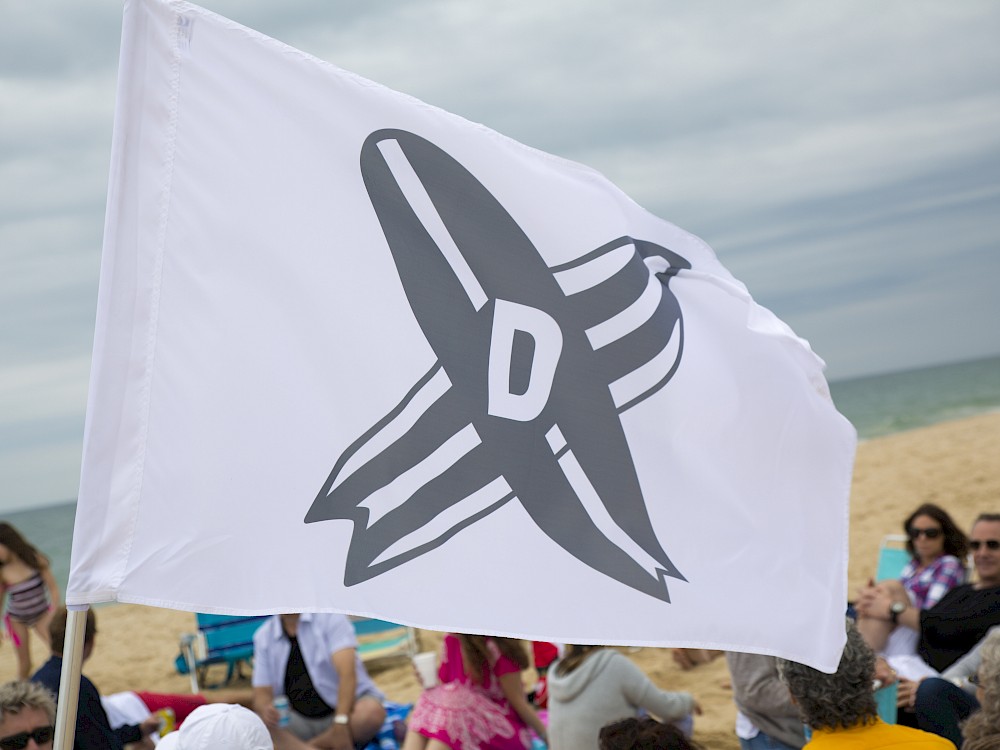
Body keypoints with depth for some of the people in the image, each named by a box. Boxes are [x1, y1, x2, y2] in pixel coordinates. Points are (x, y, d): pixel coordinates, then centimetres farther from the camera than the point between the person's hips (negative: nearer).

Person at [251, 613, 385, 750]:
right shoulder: (263, 636, 3)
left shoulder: (329, 617, -9)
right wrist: (266, 710, -24)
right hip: (300, 720, 2)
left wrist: (341, 723, -34)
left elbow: (347, 673, -20)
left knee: (372, 712, -34)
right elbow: (262, 693, 1)